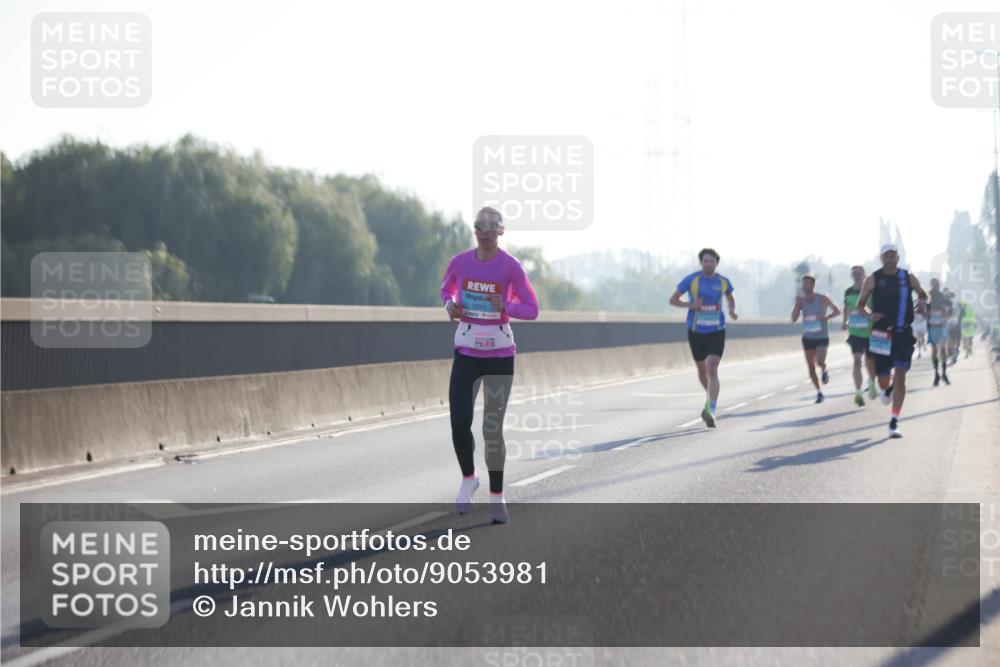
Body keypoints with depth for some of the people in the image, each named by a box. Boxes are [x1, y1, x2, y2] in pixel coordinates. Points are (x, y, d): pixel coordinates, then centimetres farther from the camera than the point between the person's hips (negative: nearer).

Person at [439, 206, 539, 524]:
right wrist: (449, 305, -2)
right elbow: (446, 288, 20)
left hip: (500, 354, -2)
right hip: (466, 352, 2)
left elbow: (532, 309, -4)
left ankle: (496, 497, 15)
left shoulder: (511, 267, -9)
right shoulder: (459, 262, 0)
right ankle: (468, 479, 20)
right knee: (459, 423, -8)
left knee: (493, 429, 0)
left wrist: (506, 306, -22)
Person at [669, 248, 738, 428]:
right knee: (702, 371, 15)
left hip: (716, 332, -1)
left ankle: (710, 411, -26)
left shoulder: (723, 281, 0)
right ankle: (710, 398, 46)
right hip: (696, 332, 1)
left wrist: (732, 310, -2)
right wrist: (690, 305, -20)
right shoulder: (691, 279, -7)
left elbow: (730, 298, 20)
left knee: (712, 370, -18)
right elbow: (672, 300, -2)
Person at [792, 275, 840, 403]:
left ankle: (824, 371, 13)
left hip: (822, 337, -3)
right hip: (808, 338, 3)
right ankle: (819, 392, 18)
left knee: (820, 361, -24)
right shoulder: (801, 300, -2)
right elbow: (794, 319, -8)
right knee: (811, 368, 3)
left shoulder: (822, 299, -9)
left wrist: (827, 317, -21)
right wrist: (797, 302, -18)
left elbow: (837, 311, -1)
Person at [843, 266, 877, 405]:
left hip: (870, 332, -1)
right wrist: (845, 322, 13)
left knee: (869, 362, 13)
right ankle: (858, 393, -18)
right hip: (855, 332, 1)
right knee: (857, 360, -14)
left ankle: (872, 384, 43)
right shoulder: (848, 292, 2)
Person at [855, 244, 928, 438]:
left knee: (900, 376, -11)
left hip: (904, 334, 0)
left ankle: (894, 422, -8)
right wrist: (870, 314, -15)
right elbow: (860, 304, 6)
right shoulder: (873, 280, 0)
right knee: (883, 381, 4)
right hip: (881, 334, 0)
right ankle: (887, 388, 45)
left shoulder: (908, 278, 4)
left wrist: (922, 302, -3)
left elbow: (923, 294, 20)